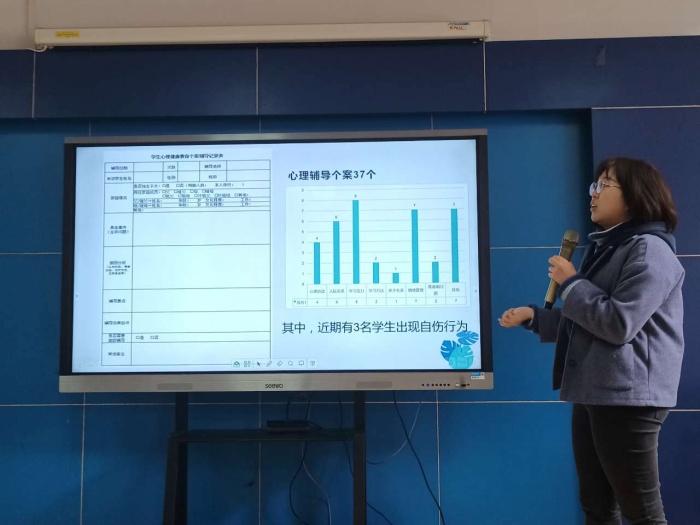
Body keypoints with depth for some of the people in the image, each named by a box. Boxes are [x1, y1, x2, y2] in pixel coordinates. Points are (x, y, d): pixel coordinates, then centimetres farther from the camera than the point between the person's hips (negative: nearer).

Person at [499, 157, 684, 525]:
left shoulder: (649, 249, -12)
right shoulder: (606, 248, 18)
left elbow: (619, 323, -22)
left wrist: (570, 283, -11)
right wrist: (533, 316, 12)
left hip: (627, 398, -10)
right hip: (594, 394, 10)